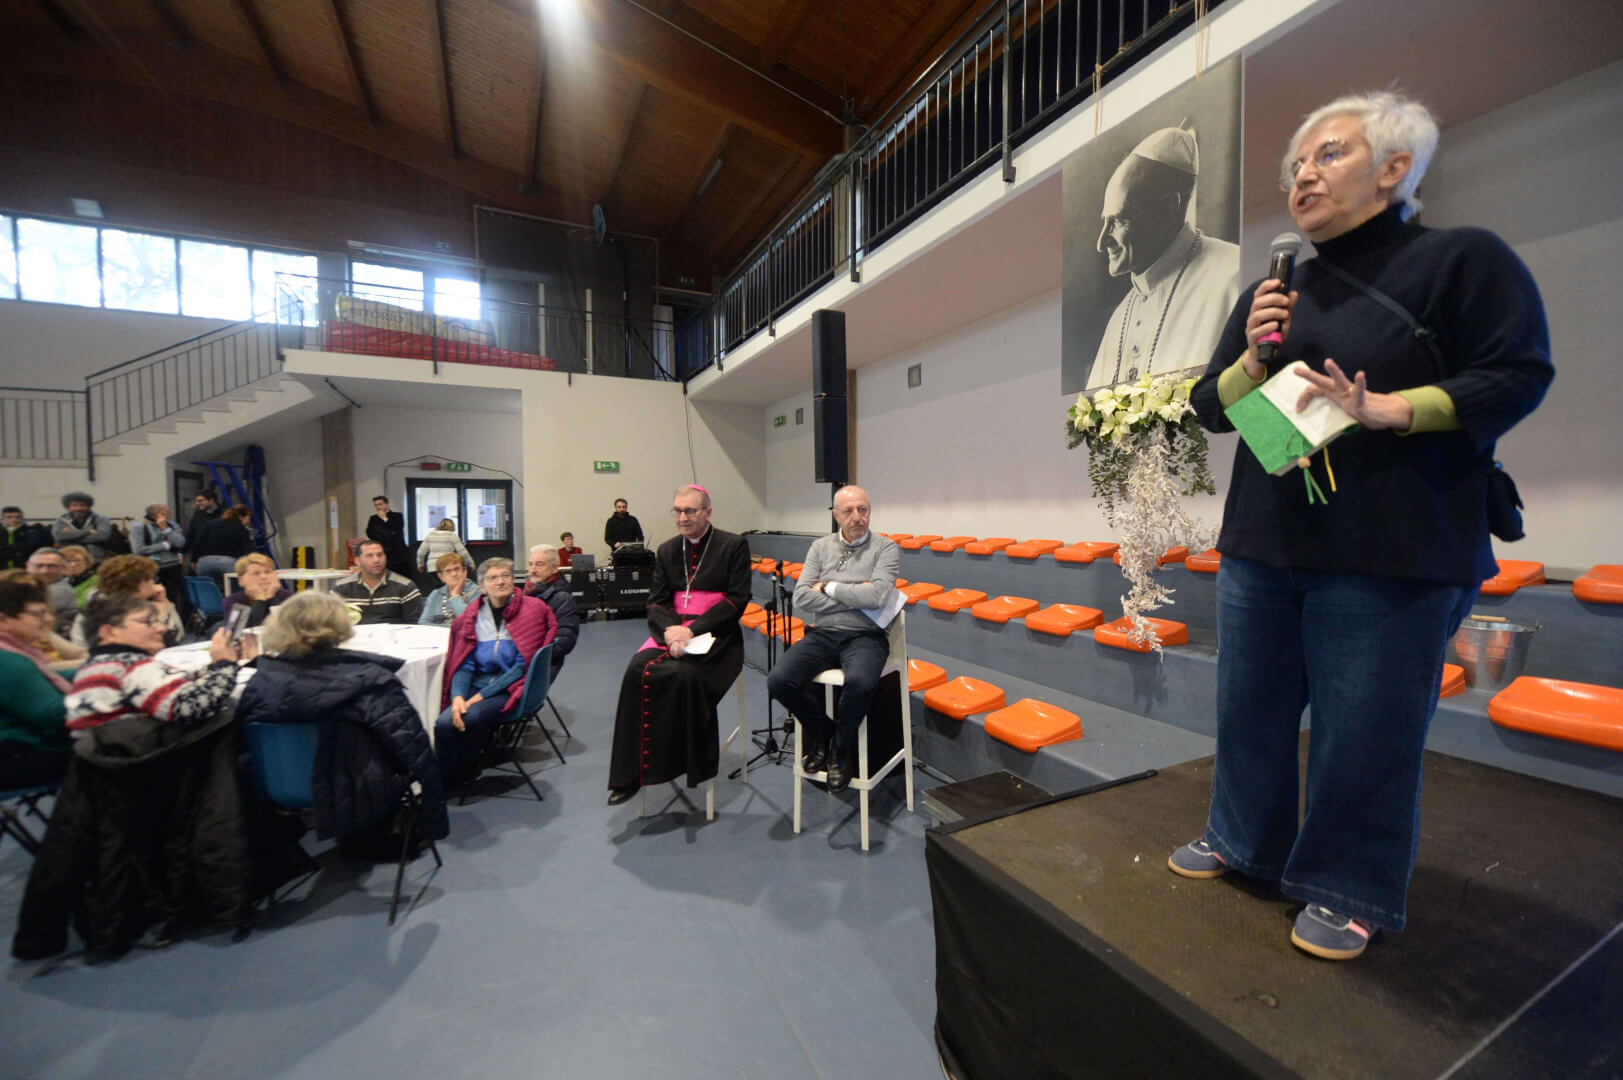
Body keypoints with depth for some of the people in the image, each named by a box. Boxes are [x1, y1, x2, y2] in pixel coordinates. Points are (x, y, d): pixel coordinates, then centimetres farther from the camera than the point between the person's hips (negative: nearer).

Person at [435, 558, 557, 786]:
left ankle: (455, 776, 0)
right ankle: (443, 779, 2)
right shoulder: (473, 614, 9)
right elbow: (464, 663, 6)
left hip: (510, 689, -4)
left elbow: (524, 664, -9)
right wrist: (457, 696, -14)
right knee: (444, 723, -25)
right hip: (475, 686, 4)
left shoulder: (532, 609, -4)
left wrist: (482, 695, -14)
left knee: (469, 719, -29)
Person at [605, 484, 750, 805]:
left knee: (685, 674, -32)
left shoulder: (733, 546, 1)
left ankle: (694, 766, -13)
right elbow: (656, 602, 10)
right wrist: (669, 629, -13)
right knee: (637, 671, -24)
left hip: (715, 634, -4)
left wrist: (693, 630, -16)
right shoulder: (666, 551, 15)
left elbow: (737, 599, -6)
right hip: (672, 631, 4)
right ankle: (633, 771, -15)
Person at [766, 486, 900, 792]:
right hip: (822, 634, 3)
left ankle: (841, 746, -2)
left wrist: (830, 587, -7)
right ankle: (821, 729, 10)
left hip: (864, 636, -3)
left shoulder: (886, 548, 0)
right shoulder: (820, 547, 10)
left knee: (861, 682, -35)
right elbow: (801, 598, -2)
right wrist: (855, 598, -8)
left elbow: (876, 596, -17)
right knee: (779, 681, -22)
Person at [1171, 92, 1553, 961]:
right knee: (1252, 708, 13)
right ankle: (1242, 839, 34)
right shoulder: (1274, 291, 14)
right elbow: (1211, 405, 12)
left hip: (1392, 556, -4)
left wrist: (1383, 409, -19)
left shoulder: (1464, 258, 0)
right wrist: (1254, 356, -6)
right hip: (1262, 543, 5)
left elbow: (1516, 377, -5)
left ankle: (1349, 891, 25)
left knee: (1364, 728, 4)